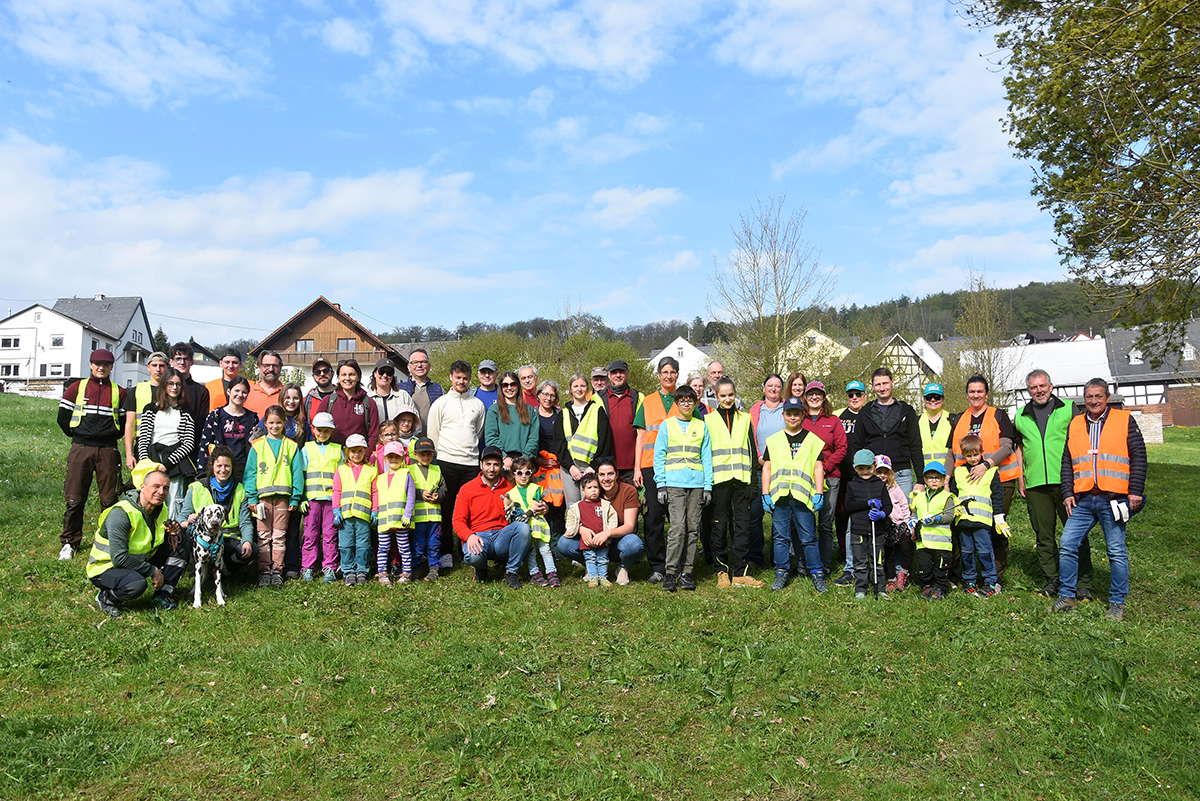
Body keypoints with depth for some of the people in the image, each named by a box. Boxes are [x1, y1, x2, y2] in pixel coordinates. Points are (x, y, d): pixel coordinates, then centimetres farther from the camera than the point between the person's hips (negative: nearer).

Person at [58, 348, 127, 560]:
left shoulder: (119, 393, 9)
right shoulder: (76, 388, 8)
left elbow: (126, 422, 14)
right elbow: (63, 417, 10)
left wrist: (112, 437, 7)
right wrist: (77, 436, 10)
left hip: (108, 451, 0)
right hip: (81, 449, 0)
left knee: (109, 499, 2)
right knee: (75, 499, 0)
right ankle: (69, 543, 13)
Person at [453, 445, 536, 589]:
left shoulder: (509, 487, 12)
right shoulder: (467, 489, 5)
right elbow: (458, 521, 0)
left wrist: (532, 509, -10)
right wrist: (470, 536, -21)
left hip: (502, 537, 2)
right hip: (478, 536, -2)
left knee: (523, 526, -28)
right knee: (473, 555, -37)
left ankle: (511, 572, -12)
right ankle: (481, 568, 5)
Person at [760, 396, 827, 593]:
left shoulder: (812, 439, 10)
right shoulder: (774, 440, 14)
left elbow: (818, 467, 7)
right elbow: (767, 467, 12)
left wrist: (819, 494, -1)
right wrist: (765, 494, 5)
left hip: (803, 496, -2)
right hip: (779, 495, 2)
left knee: (808, 537, 0)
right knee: (780, 537, 5)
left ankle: (817, 573, 9)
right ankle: (781, 573, 13)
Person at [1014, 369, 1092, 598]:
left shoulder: (1069, 409, 7)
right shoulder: (1021, 416, 14)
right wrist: (1020, 478, 13)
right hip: (1035, 485, 3)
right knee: (1043, 534, 7)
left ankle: (1083, 584, 4)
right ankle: (1052, 581, 16)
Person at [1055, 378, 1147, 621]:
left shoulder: (1124, 420, 5)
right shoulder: (1075, 425, 14)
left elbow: (1138, 457, 1)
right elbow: (1067, 463, 15)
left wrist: (1135, 491, -7)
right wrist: (1067, 493, 7)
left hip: (1113, 498, -3)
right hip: (1082, 500, 3)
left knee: (1117, 551, 3)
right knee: (1067, 545, 0)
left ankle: (1117, 602, 15)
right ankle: (1067, 595, 12)